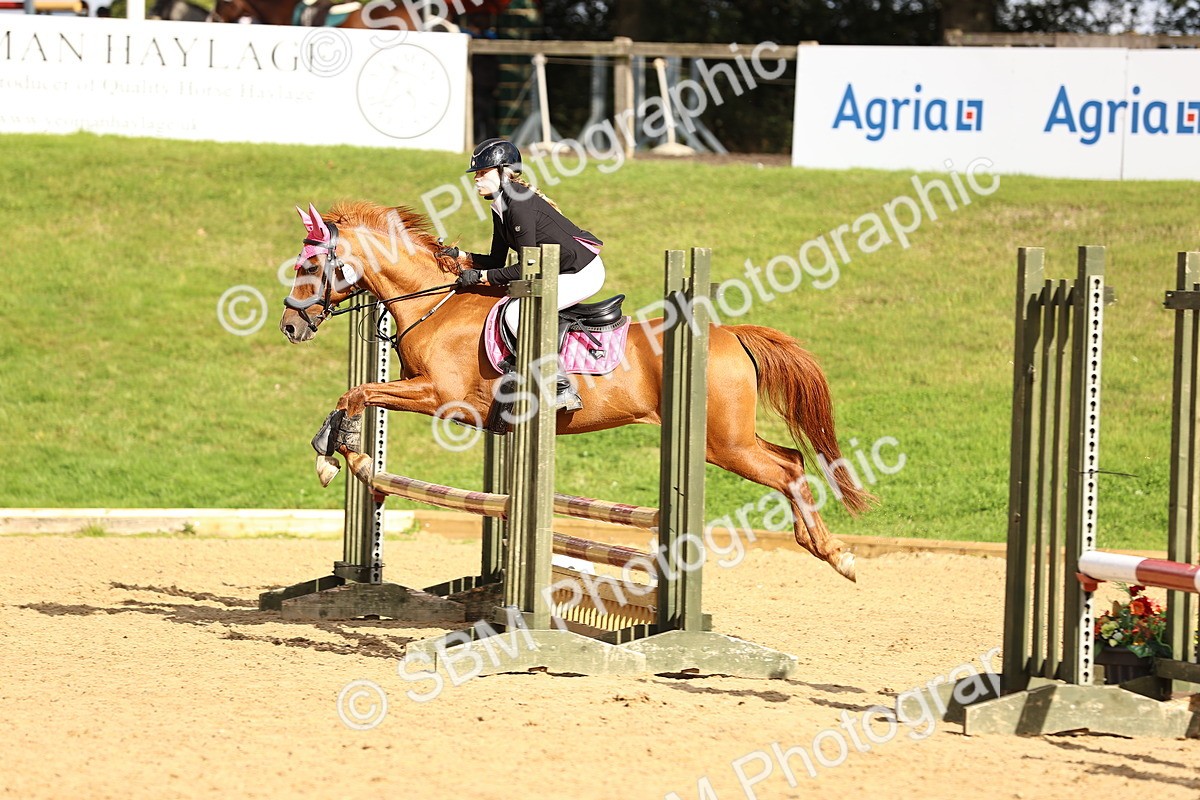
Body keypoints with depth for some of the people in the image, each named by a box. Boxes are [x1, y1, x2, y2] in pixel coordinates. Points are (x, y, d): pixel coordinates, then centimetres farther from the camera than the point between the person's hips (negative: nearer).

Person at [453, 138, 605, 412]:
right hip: (559, 273, 10)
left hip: (582, 274, -10)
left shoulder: (519, 205, -21)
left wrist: (481, 276, -17)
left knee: (517, 313, -20)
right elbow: (498, 261, 14)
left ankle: (564, 391, -18)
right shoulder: (500, 208, 8)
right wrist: (461, 257, 1)